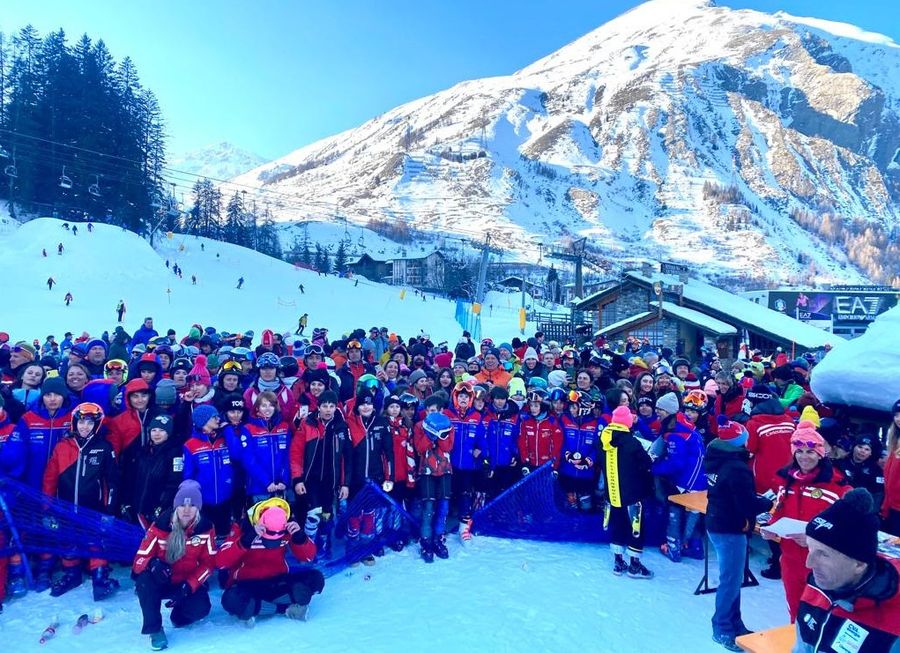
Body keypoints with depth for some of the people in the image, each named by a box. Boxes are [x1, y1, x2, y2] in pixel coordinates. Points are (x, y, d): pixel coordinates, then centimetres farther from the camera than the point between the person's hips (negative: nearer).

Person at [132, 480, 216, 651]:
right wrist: (153, 564, -37)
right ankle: (154, 629, -14)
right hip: (161, 581, 0)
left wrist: (188, 586, -22)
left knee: (201, 608, -26)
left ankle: (179, 615, 13)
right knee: (145, 580, -33)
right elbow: (141, 558, -13)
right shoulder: (160, 525, -16)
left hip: (189, 583, 1)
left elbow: (208, 563, -8)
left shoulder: (205, 527, -13)